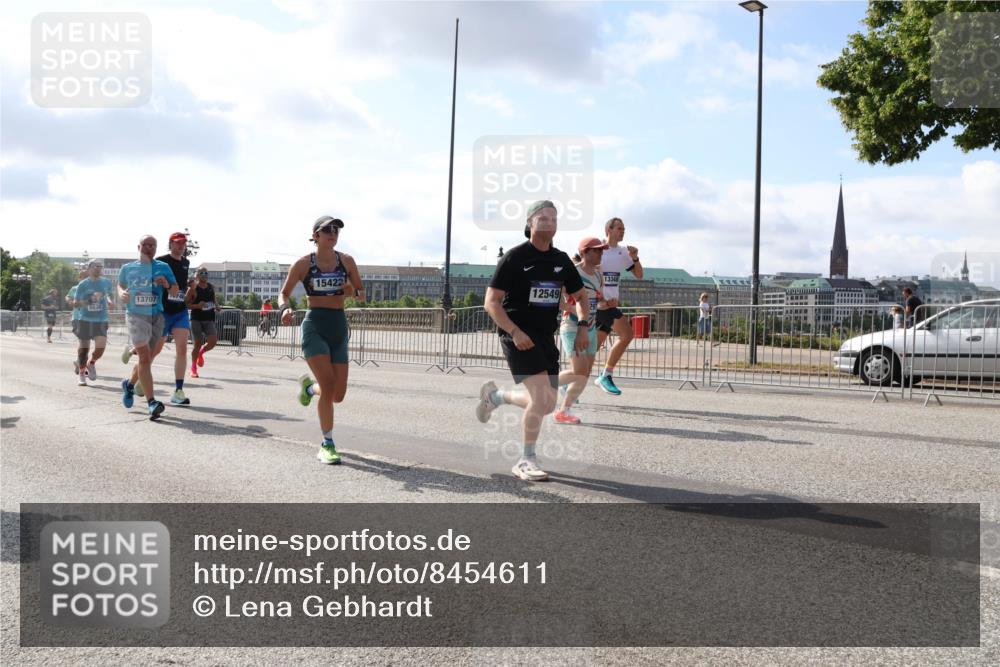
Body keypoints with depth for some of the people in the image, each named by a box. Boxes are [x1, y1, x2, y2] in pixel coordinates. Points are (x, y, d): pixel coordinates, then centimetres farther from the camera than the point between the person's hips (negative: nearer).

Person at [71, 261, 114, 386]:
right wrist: (89, 300, -20)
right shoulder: (83, 284, -3)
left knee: (100, 347, -14)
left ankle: (91, 364, 18)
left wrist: (109, 301, 7)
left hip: (101, 320, 1)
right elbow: (75, 303, -4)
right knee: (83, 347, 5)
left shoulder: (106, 282, 5)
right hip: (85, 319, -1)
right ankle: (82, 374, 24)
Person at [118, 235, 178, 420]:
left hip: (157, 316, 2)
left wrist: (167, 285, -17)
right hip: (136, 315, -2)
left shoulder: (163, 267, 7)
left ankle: (130, 384, 42)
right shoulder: (127, 268, 9)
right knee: (145, 357, -16)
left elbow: (175, 292, 5)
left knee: (147, 358, 13)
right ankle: (151, 402, -20)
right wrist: (122, 294, 3)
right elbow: (120, 285, 26)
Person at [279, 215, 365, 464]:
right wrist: (285, 309, -19)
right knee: (329, 386, -17)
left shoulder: (346, 261, 7)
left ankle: (309, 386, 40)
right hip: (315, 327, -4)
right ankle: (327, 445, -3)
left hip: (339, 327, 4)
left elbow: (361, 293, 14)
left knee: (338, 395, 4)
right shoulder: (304, 263, -1)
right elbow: (284, 293, 3)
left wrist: (354, 292, -9)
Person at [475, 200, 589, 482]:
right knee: (541, 396, -19)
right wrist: (515, 332, -21)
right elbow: (491, 302, -10)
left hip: (546, 337, 7)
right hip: (517, 334, -7)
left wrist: (582, 325, 3)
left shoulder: (561, 260, 9)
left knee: (547, 405, 8)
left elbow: (580, 296, 20)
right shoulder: (515, 257, -8)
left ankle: (494, 395, 34)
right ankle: (526, 461, -3)